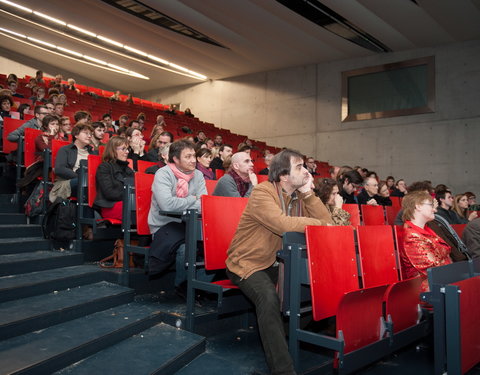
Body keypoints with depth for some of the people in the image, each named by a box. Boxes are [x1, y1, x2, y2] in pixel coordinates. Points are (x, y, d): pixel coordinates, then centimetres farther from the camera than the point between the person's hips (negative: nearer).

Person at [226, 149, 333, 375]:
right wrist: (319, 224, -21)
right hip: (247, 263, -7)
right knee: (269, 297, -32)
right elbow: (284, 224, -34)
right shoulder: (263, 192, -18)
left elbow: (326, 221, -6)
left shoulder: (298, 195, 5)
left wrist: (307, 192, -13)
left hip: (276, 263, 7)